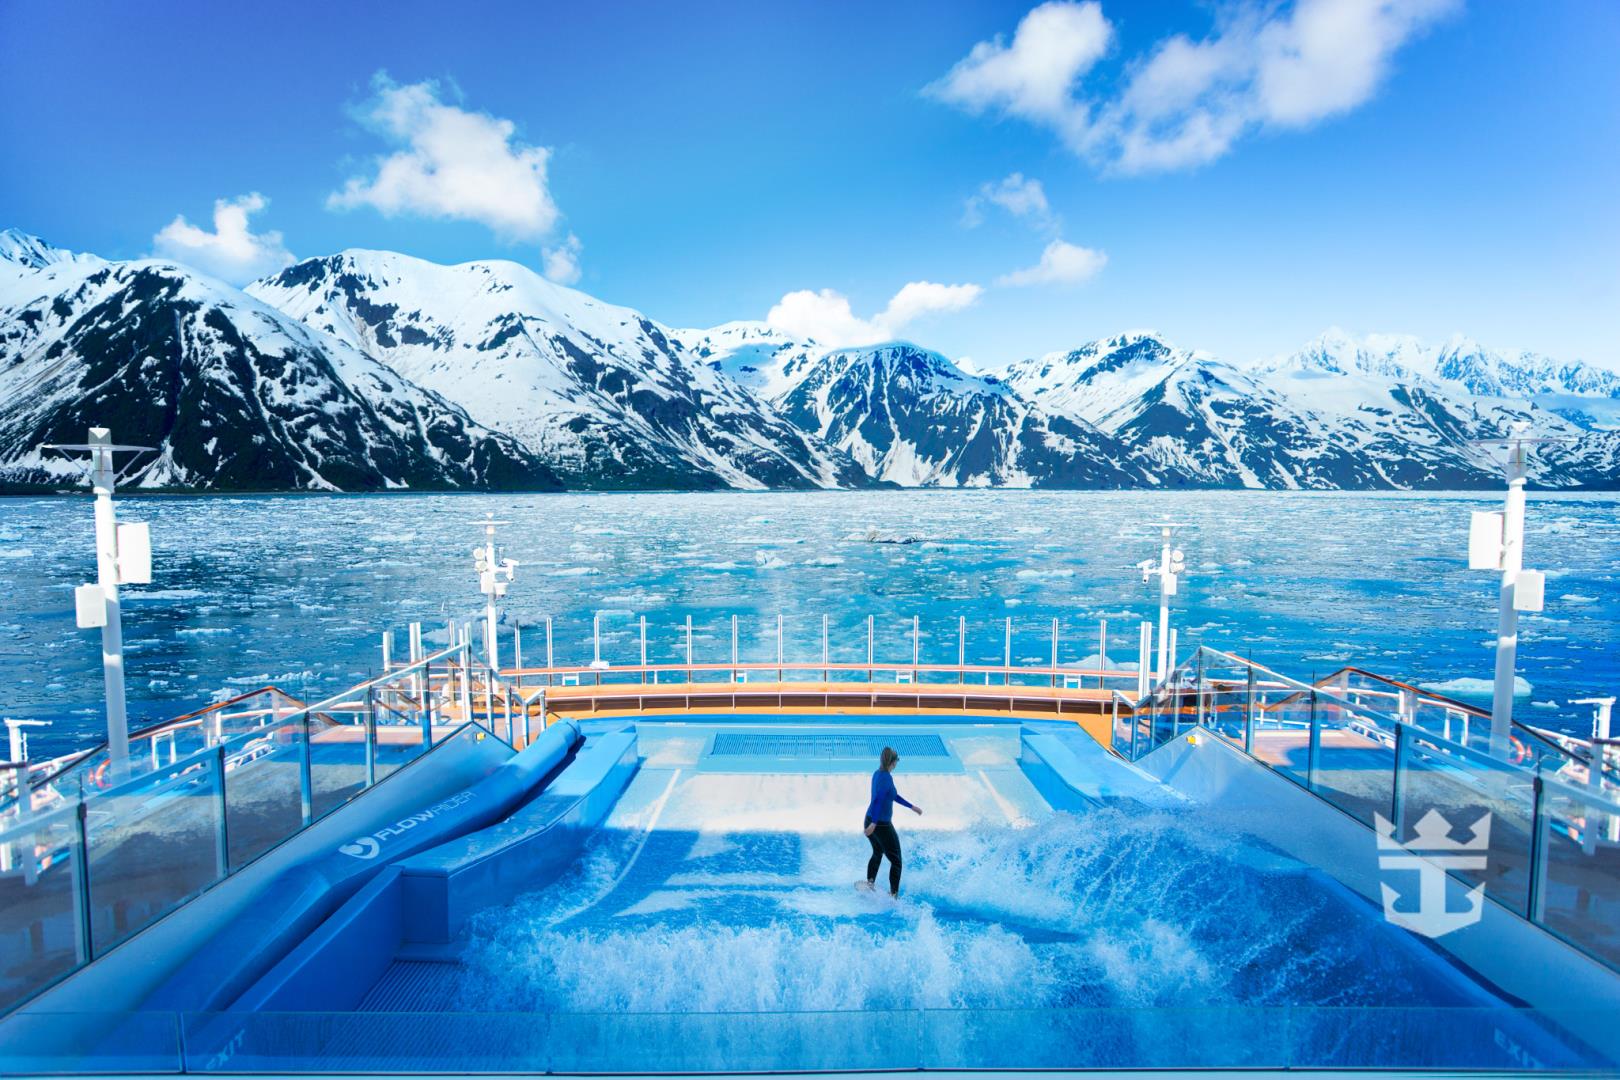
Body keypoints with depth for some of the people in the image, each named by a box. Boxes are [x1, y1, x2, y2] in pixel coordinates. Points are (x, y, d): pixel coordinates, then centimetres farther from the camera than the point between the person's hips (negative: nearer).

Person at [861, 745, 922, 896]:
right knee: (896, 861, 7)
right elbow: (878, 799, -33)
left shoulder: (877, 774, 6)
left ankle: (870, 883, 23)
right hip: (882, 825, -8)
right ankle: (893, 895, 9)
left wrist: (912, 807, 26)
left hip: (870, 820, 8)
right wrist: (874, 823, -37)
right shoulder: (887, 777, -21)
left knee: (877, 854, 29)